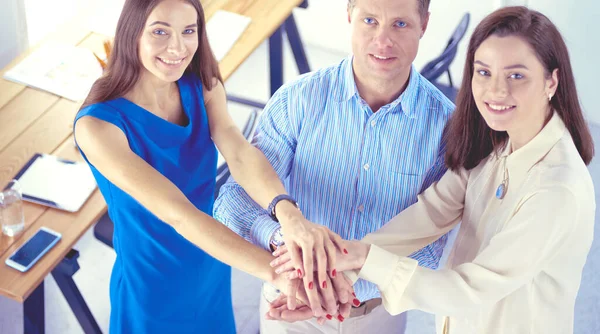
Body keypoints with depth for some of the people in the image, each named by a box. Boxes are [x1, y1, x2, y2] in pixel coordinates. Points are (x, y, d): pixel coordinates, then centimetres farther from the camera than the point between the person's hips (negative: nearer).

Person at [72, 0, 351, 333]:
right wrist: (277, 271, -46)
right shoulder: (97, 125, -26)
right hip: (151, 291, -4)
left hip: (213, 276, 5)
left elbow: (241, 155, -28)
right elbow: (177, 213, -35)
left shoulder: (203, 89, -10)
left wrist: (289, 214, -50)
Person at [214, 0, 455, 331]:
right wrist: (283, 235, -44)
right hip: (291, 303, -1)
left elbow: (429, 242, -17)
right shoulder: (299, 98, -17)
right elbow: (234, 200, -21)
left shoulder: (444, 121, -16)